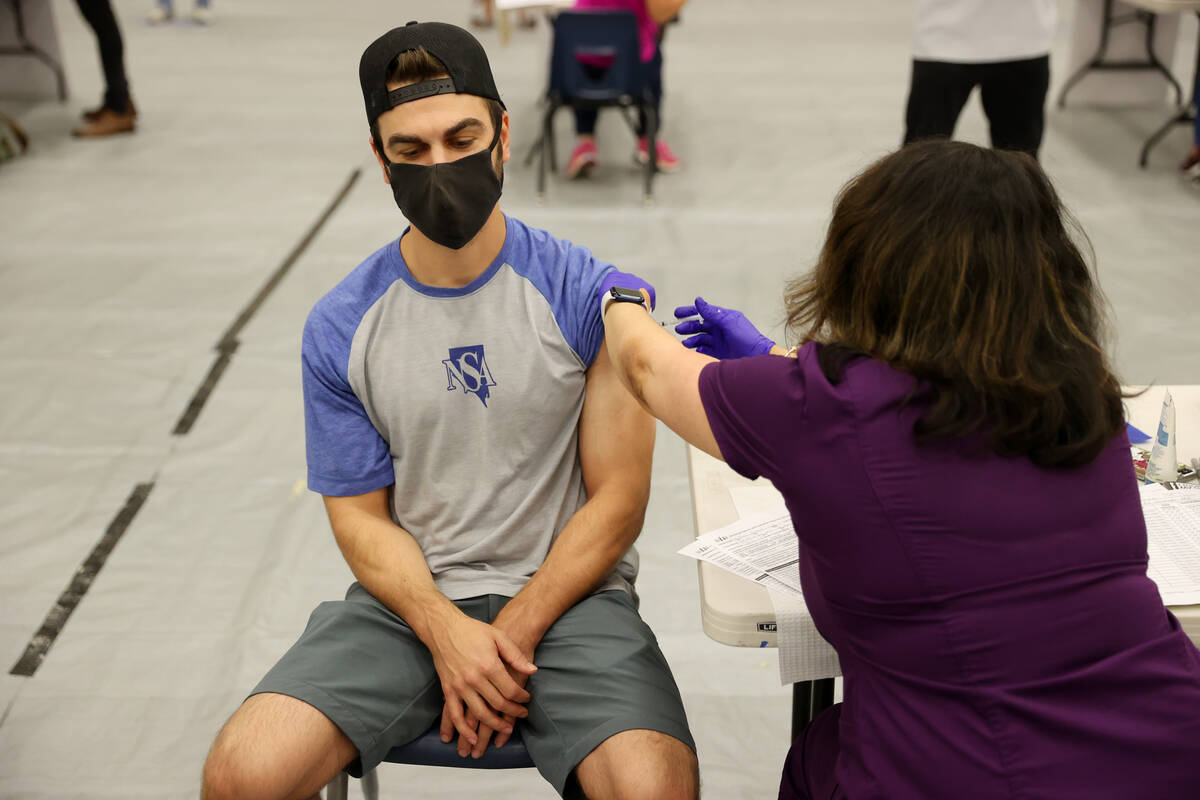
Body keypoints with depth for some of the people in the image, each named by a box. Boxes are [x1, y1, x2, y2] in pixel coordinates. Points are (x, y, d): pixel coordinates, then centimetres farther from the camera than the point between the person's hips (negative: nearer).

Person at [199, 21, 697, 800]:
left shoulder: (594, 295, -7)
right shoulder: (340, 327, 1)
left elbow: (617, 501, -5)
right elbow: (360, 515, 4)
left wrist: (508, 636, -13)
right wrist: (445, 632, -13)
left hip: (566, 593, -2)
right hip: (409, 600, 2)